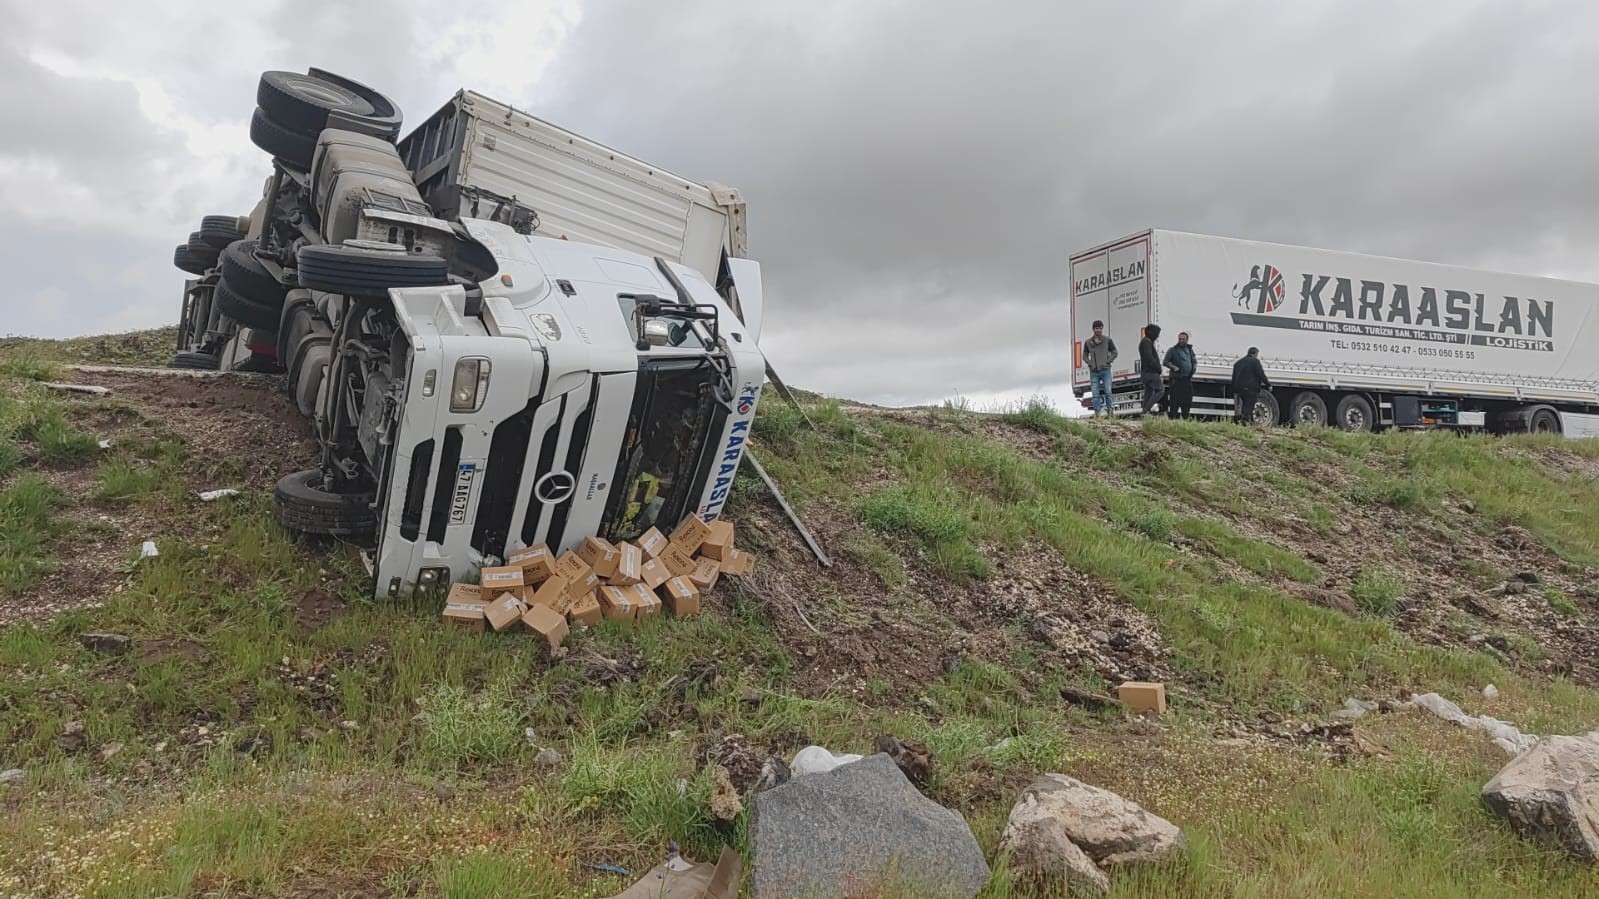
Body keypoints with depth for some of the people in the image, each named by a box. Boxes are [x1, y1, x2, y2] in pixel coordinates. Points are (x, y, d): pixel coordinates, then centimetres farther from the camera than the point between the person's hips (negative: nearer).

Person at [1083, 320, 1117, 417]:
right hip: (1094, 372, 2)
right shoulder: (1088, 342, 8)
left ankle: (1109, 411, 3)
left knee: (1108, 392, -6)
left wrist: (1108, 361, -5)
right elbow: (1085, 355, 17)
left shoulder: (1108, 340, 3)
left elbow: (1114, 352, 8)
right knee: (1095, 394, 0)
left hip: (1105, 370, -1)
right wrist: (1089, 363, 1)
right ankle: (1096, 413, 2)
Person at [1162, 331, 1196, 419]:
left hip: (1188, 379, 5)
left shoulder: (1190, 349, 17)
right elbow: (1166, 362, -2)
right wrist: (1173, 367, -17)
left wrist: (1193, 371, 11)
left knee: (1187, 401, 8)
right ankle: (1171, 418, -9)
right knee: (1175, 400, -10)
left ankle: (1186, 419, 16)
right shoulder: (1172, 350, 1)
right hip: (1177, 379, -5)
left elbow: (1194, 362, 26)